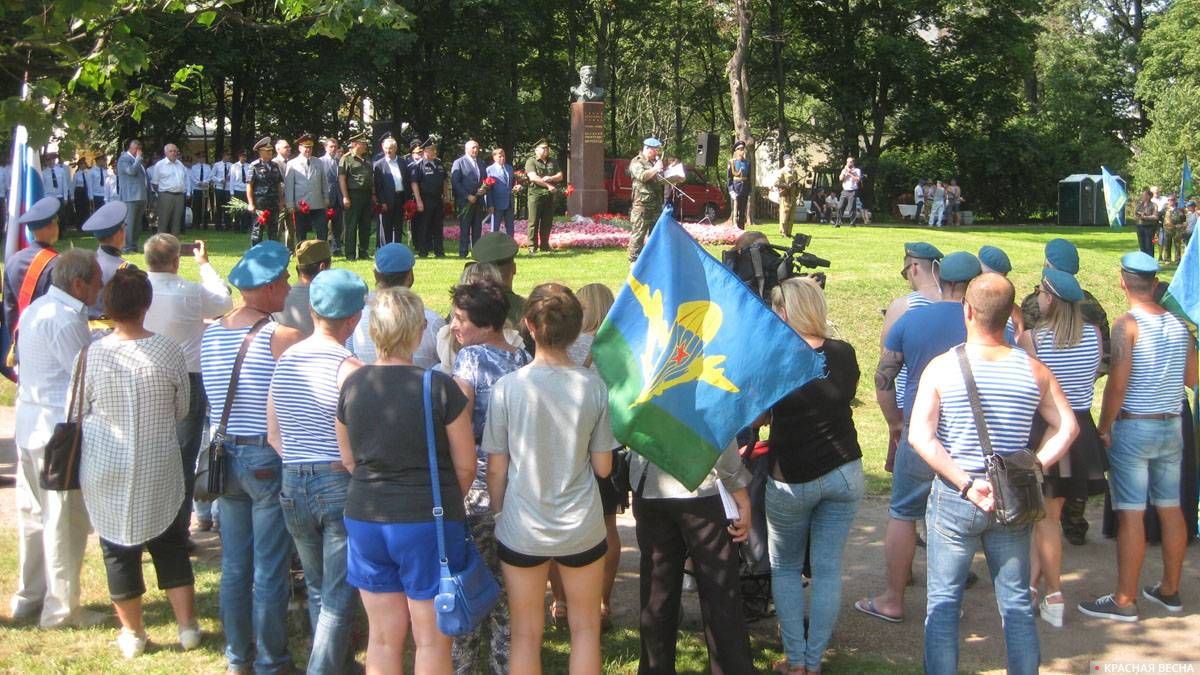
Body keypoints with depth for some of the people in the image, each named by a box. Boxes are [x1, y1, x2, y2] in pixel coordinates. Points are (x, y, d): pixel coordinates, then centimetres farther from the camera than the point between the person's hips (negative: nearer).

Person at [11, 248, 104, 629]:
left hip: (30, 425, 10)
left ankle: (28, 598, 27)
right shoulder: (64, 319, -19)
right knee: (65, 521, 0)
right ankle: (61, 609, 8)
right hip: (60, 430, -10)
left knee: (33, 514, 17)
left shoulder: (36, 309, 11)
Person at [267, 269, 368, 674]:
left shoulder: (284, 361, 5)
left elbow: (274, 435, 10)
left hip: (293, 485, 6)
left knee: (317, 589, 20)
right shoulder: (349, 368, -15)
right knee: (339, 595, 3)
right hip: (342, 485, -6)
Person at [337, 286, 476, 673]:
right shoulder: (440, 387, -14)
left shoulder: (352, 385, -2)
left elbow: (348, 459, 9)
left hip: (365, 518, 4)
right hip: (429, 523, -4)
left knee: (383, 637, 14)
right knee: (431, 641, 8)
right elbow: (465, 466, -7)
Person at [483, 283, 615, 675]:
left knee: (526, 634, 13)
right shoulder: (594, 386, -8)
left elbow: (496, 469, -7)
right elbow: (603, 466, -2)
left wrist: (497, 515, 8)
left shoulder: (507, 387, -12)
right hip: (582, 528, 1)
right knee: (585, 628, 17)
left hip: (522, 529, -1)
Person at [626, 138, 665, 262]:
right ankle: (634, 260, -6)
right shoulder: (637, 162, -4)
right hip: (642, 204, -8)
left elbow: (661, 179, 31)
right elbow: (642, 176, -22)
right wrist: (655, 169, -13)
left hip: (656, 205, 8)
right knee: (638, 233, -8)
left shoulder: (655, 161, 21)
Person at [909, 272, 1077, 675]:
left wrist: (967, 485, -16)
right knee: (1016, 602, 14)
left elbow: (920, 436, -18)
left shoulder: (942, 368, -11)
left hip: (954, 500, -2)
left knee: (943, 602, 9)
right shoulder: (1033, 370, -3)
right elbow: (1066, 427, -1)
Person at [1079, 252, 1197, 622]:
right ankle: (1170, 590, 25)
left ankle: (1125, 601, 1)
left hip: (1133, 428, -6)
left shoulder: (1127, 324, -14)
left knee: (1131, 514, -4)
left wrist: (1103, 427, -8)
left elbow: (1117, 385, -18)